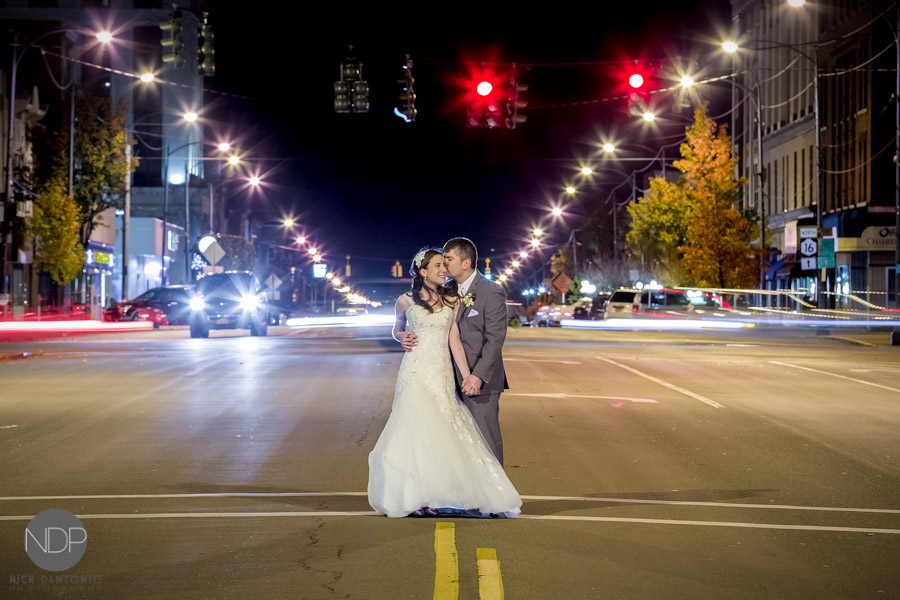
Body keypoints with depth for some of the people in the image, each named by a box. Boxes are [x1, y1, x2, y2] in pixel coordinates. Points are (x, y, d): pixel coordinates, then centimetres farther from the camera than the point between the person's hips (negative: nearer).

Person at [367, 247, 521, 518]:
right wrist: (402, 337, -4)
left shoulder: (453, 301, 6)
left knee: (443, 431, -1)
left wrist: (467, 375, -6)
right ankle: (415, 496, 5)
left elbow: (454, 341, 2)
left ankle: (438, 494, 8)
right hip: (415, 371, -2)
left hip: (442, 373, 2)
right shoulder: (406, 301, 2)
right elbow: (397, 330, 19)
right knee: (416, 428, -4)